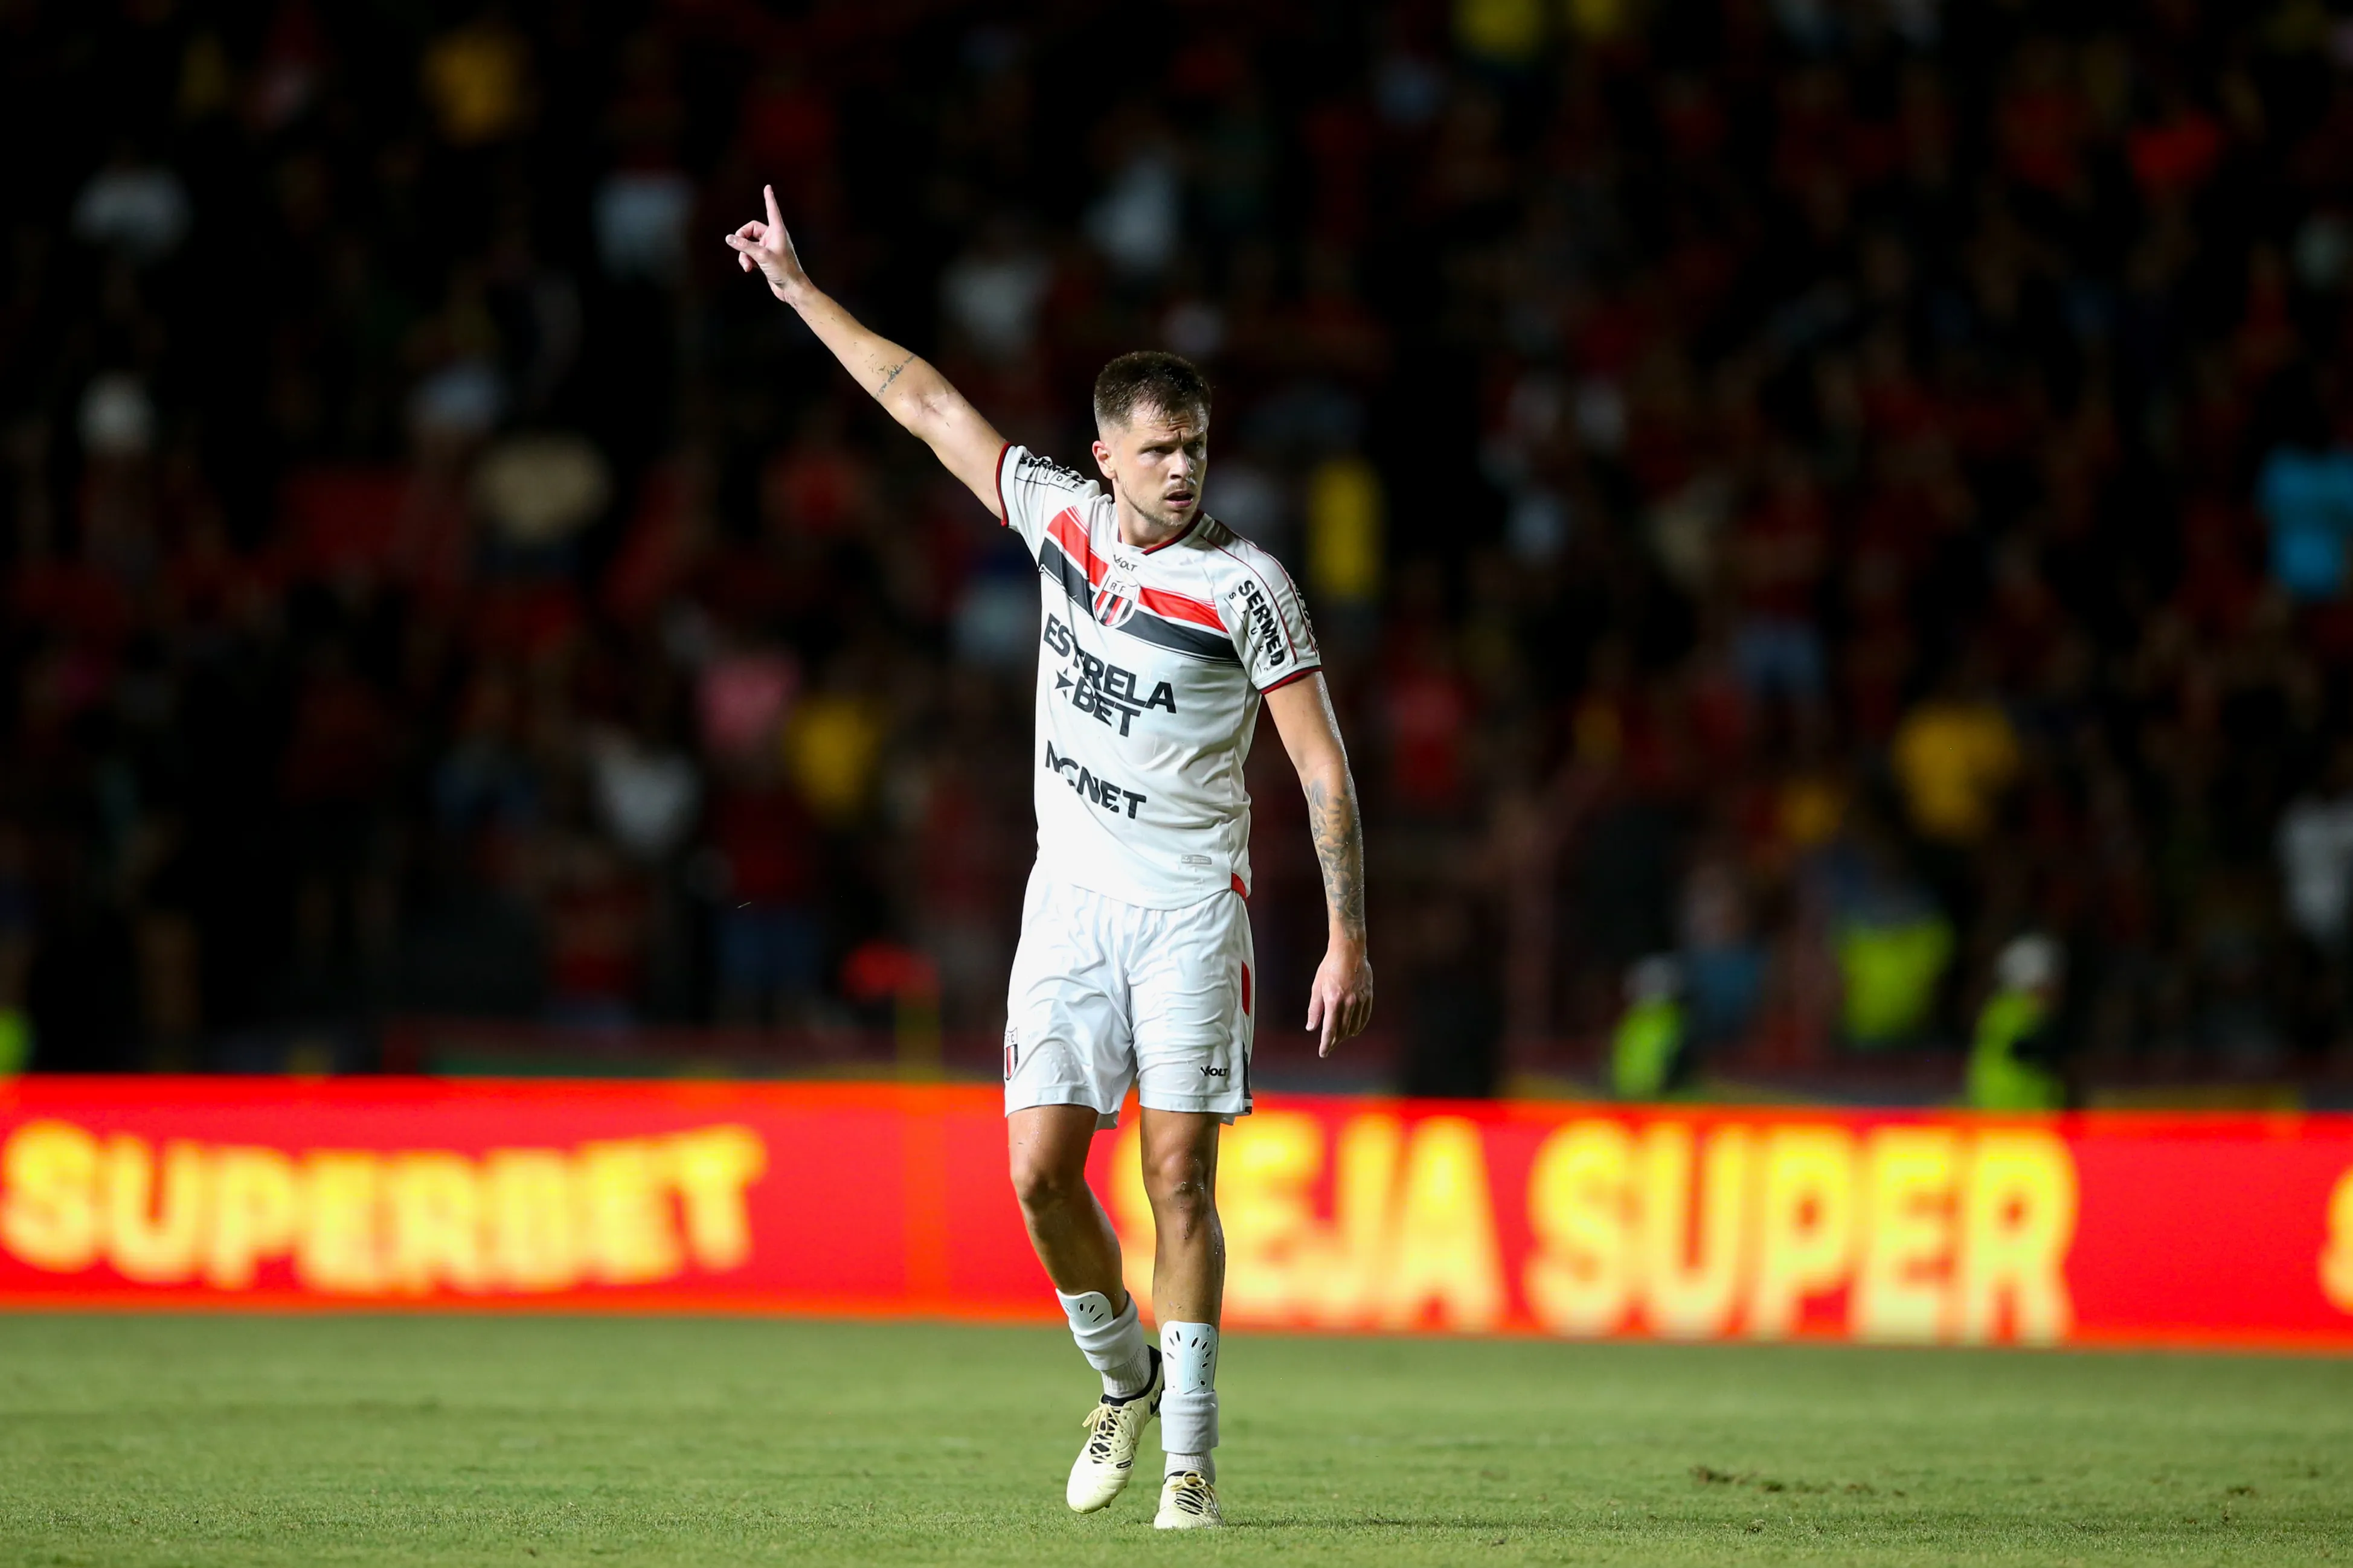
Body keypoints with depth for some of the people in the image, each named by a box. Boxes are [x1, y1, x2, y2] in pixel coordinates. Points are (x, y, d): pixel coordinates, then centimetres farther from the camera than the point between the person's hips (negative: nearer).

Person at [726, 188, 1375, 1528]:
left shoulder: (1247, 586, -8)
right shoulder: (1063, 519, 4)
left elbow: (1325, 770, -8)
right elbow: (923, 399, 14)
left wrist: (1350, 939, -14)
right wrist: (801, 289, 18)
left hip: (1191, 908, -4)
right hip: (1071, 901, 4)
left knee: (1181, 1175, -7)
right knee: (1042, 1171, -5)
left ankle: (1190, 1451, -1)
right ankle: (1126, 1379, 19)